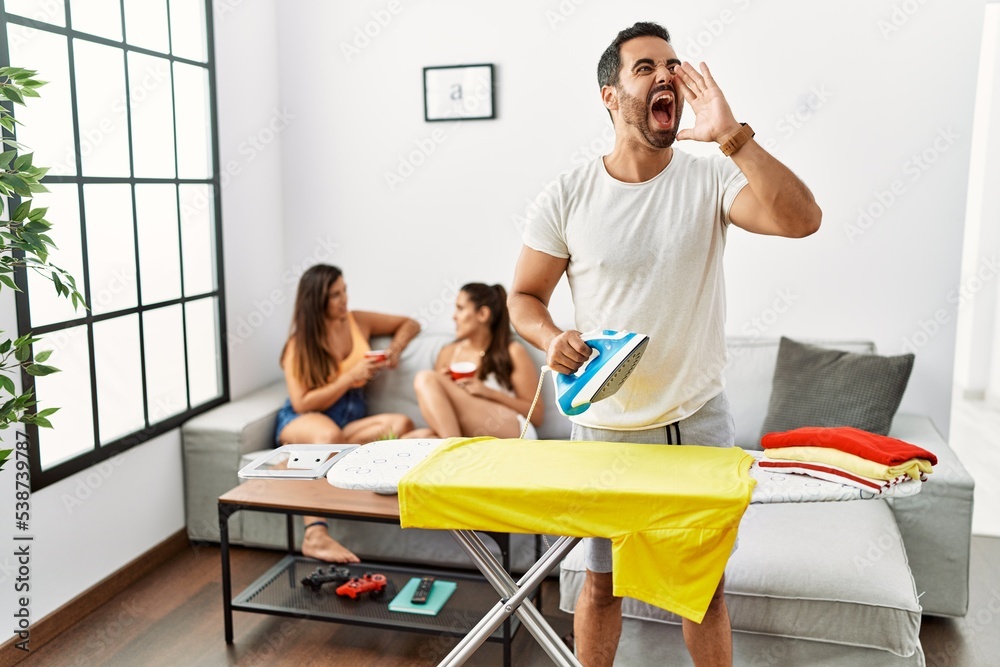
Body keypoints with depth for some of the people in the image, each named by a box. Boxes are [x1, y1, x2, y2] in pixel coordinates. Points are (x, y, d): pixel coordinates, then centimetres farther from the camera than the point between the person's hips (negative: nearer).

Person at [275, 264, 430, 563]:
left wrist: (395, 349, 2)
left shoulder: (358, 321, 8)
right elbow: (302, 403, -11)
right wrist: (351, 377, -17)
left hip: (353, 418, 4)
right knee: (329, 434, -42)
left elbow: (409, 324, 23)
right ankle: (315, 535, -46)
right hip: (302, 421, -4)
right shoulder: (299, 345, -2)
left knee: (401, 424, -30)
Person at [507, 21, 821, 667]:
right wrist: (551, 338, -20)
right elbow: (524, 296, 0)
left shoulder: (710, 179, -7)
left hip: (698, 419, 1)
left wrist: (730, 134, -28)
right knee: (603, 583, 16)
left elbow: (801, 219, -24)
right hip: (606, 426, 0)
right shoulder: (569, 195, -6)